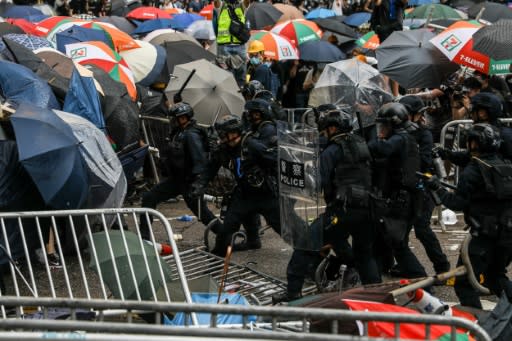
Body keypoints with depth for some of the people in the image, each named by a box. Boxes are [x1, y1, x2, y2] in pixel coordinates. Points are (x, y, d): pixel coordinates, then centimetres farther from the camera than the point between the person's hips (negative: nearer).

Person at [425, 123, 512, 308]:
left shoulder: (472, 171, -15)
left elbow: (458, 203, -14)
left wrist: (437, 189, -2)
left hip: (484, 236, -7)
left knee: (464, 283, 1)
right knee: (496, 276, 28)